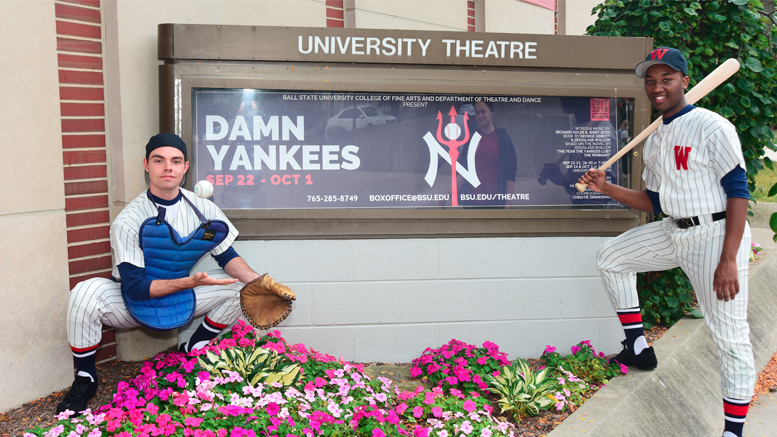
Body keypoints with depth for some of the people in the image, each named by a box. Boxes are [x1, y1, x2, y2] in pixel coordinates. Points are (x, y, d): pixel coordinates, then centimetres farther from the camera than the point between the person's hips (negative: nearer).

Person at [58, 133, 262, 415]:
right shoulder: (128, 221, -21)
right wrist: (190, 282, -35)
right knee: (86, 293, -32)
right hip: (133, 306, -4)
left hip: (180, 302, 4)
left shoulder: (204, 211, -8)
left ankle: (190, 352, 10)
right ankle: (85, 379, -8)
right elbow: (135, 288, -23)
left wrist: (258, 281, -19)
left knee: (238, 285, -11)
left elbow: (227, 257, 1)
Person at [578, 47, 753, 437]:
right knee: (611, 257, 13)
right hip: (674, 233, 8)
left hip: (717, 236, -8)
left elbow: (737, 192, -17)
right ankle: (638, 347, 19)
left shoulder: (711, 127, -13)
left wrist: (728, 260, -24)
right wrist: (606, 188, 5)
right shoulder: (654, 141, 11)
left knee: (729, 336, -6)